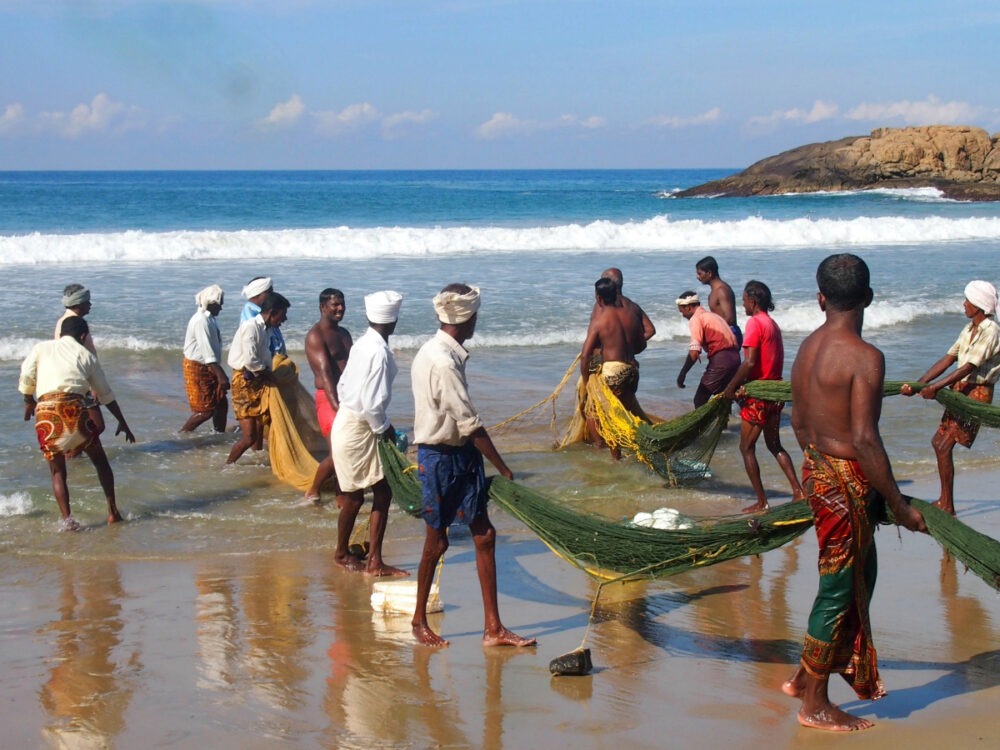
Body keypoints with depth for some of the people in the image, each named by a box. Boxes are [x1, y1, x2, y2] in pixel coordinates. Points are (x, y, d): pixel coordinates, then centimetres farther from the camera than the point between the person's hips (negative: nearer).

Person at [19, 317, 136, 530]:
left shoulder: (42, 348, 20)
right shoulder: (86, 355, 19)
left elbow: (26, 378, 8)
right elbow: (105, 394, 21)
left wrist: (29, 403, 26)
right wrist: (122, 422, 29)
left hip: (45, 410, 1)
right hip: (74, 406, -1)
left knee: (57, 472, 14)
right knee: (100, 460, 19)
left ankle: (67, 518, -1)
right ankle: (113, 511, 17)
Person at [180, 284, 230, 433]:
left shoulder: (210, 319, 8)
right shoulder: (200, 320, -22)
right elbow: (207, 353, -28)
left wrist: (221, 373, 17)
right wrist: (220, 376, -31)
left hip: (208, 367, 9)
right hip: (197, 369, -9)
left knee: (221, 403, 11)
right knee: (206, 409, -5)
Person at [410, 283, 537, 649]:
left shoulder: (432, 352, 7)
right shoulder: (444, 363, -22)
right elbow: (470, 424, -22)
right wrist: (504, 470, -16)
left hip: (460, 454, 9)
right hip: (441, 458, -9)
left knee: (484, 535, 6)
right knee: (437, 541, 5)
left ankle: (493, 628, 8)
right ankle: (419, 621, 23)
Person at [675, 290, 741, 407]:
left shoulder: (696, 319, -5)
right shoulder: (712, 315, 22)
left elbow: (694, 353, -16)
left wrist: (682, 374, -9)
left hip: (720, 360, -9)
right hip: (734, 357, 9)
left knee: (700, 400, 0)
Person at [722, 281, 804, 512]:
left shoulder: (755, 322, -15)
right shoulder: (773, 324, 12)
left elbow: (750, 363, -23)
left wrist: (731, 387, -13)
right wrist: (743, 385, 11)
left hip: (758, 396, -9)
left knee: (746, 448, 2)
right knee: (774, 445, 20)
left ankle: (761, 502, 2)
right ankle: (798, 491, 13)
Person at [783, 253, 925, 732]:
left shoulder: (808, 347, 6)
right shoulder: (865, 357, -19)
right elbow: (865, 439, -24)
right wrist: (900, 506, -18)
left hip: (817, 469, 8)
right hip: (847, 480, -8)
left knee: (859, 577, 21)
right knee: (839, 589, 3)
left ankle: (807, 675, 29)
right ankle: (814, 704, 13)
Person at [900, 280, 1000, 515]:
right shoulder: (970, 329, 11)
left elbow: (969, 367, -23)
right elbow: (947, 360, 9)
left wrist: (936, 387, -26)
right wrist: (917, 385, 2)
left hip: (977, 392, -10)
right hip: (960, 390, 10)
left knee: (944, 446, -14)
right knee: (938, 441, 14)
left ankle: (947, 506, -8)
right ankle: (944, 500, 25)